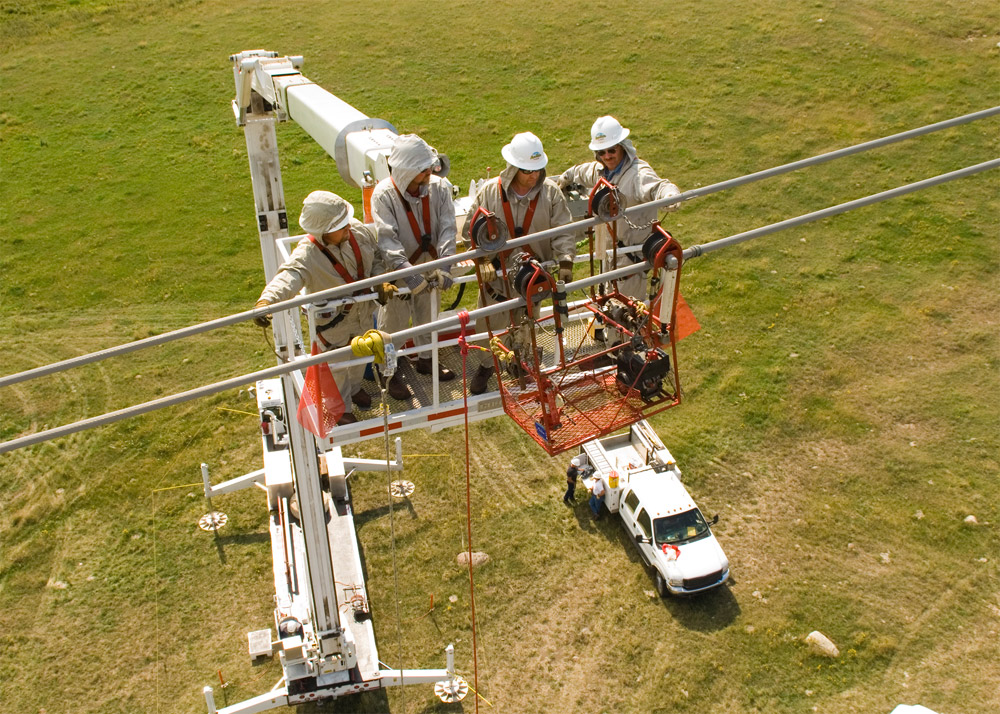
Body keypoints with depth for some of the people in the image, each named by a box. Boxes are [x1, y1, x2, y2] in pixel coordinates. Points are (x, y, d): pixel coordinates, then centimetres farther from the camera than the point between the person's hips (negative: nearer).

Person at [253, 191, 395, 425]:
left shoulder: (359, 231, -21)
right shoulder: (307, 255, -38)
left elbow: (376, 255, -2)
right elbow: (287, 278, -55)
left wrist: (380, 280, -18)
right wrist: (266, 300, -75)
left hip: (362, 310, 6)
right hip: (332, 320, -5)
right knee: (336, 366, 17)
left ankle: (354, 387, 64)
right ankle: (341, 407, 47)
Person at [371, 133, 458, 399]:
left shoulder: (439, 187, -15)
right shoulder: (384, 195, -25)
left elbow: (447, 228, -17)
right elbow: (388, 241, -30)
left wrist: (445, 266, -30)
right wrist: (410, 276, -40)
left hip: (429, 266, 4)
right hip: (397, 271, -4)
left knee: (427, 316, 23)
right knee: (393, 322, 10)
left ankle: (426, 359, 48)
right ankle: (391, 372, 31)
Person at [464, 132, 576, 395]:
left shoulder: (550, 192, -10)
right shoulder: (490, 191, -11)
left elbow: (563, 231, -6)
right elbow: (473, 228, -4)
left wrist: (565, 260, -19)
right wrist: (484, 259, -14)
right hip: (497, 271, 0)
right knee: (488, 322, 9)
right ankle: (485, 365, 34)